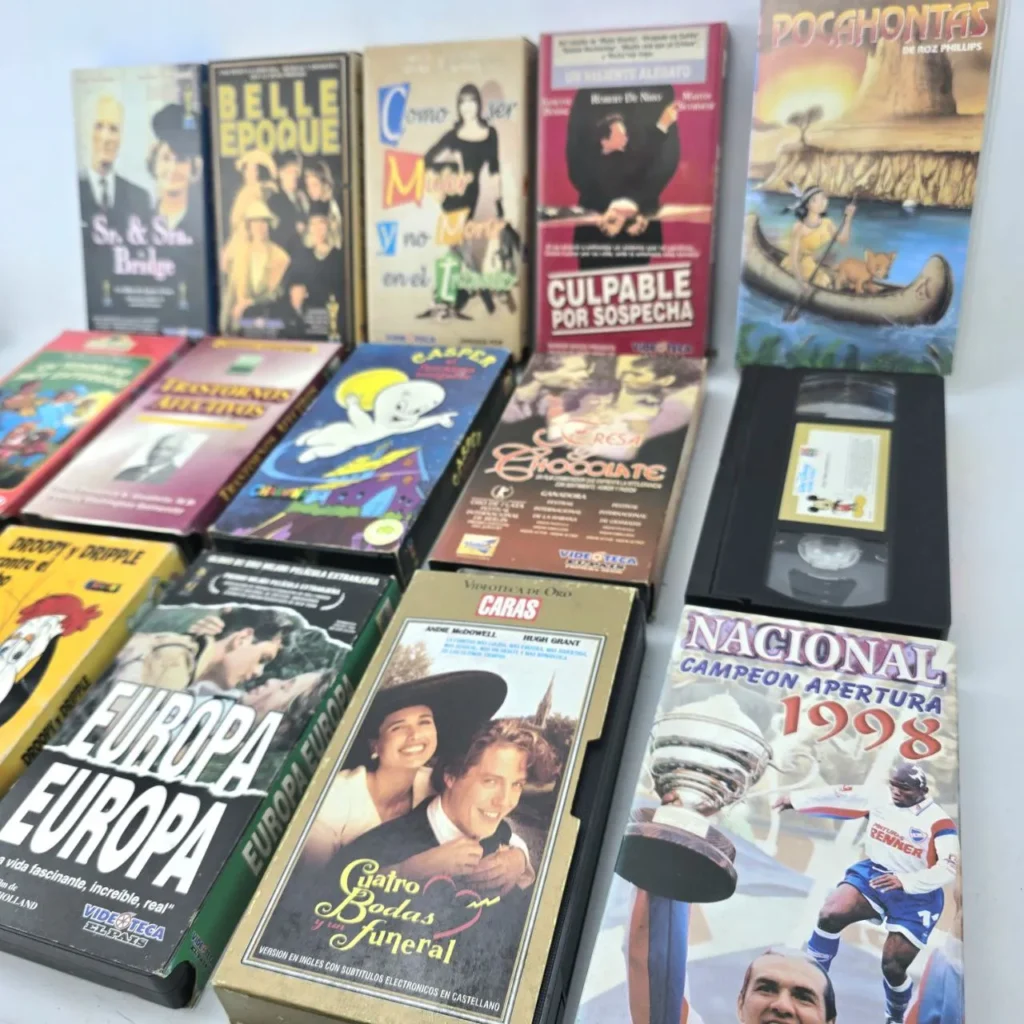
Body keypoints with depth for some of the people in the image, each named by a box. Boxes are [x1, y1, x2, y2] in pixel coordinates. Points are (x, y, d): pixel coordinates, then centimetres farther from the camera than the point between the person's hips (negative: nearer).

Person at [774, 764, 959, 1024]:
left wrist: (904, 881, -33)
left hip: (916, 896, -3)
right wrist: (796, 799, 3)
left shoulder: (938, 822, -17)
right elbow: (840, 797, 0)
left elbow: (949, 869, -23)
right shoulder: (878, 798, -4)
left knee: (893, 967, -6)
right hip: (872, 876, 4)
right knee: (830, 915, -18)